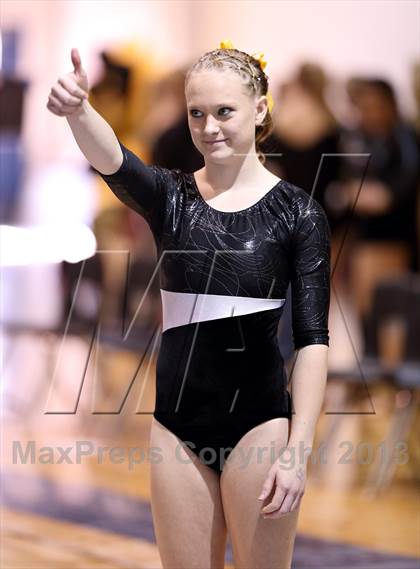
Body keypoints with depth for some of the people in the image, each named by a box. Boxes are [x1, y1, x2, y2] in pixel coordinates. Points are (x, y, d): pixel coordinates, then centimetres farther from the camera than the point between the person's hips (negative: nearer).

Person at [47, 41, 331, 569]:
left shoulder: (296, 211, -3)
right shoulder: (170, 196, 2)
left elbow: (312, 338, -6)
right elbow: (112, 161, -21)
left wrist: (298, 450, -14)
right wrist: (77, 111, -43)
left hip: (258, 419, -3)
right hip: (177, 421, 3)